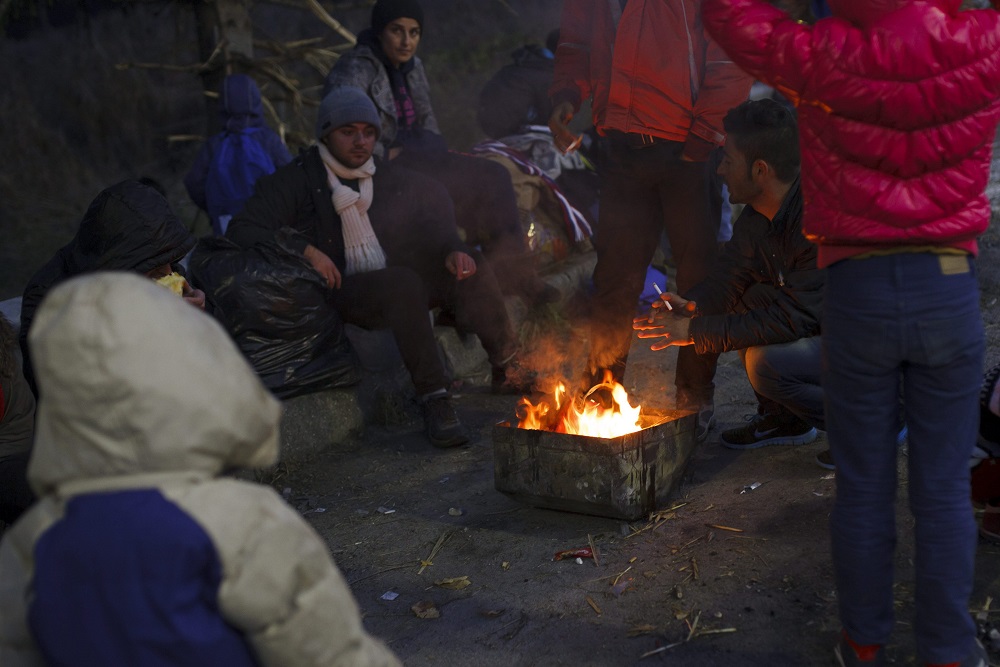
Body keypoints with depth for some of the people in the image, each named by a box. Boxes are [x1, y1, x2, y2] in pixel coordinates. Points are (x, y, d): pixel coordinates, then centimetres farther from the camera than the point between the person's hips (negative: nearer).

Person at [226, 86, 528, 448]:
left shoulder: (389, 179, 17)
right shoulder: (297, 181, 1)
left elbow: (433, 223, 20)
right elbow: (241, 230, -7)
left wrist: (453, 251, -3)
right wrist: (305, 250, -20)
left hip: (399, 284, 6)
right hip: (341, 291, -5)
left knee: (469, 269, -18)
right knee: (403, 283, -36)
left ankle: (508, 370, -12)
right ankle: (433, 398, -33)